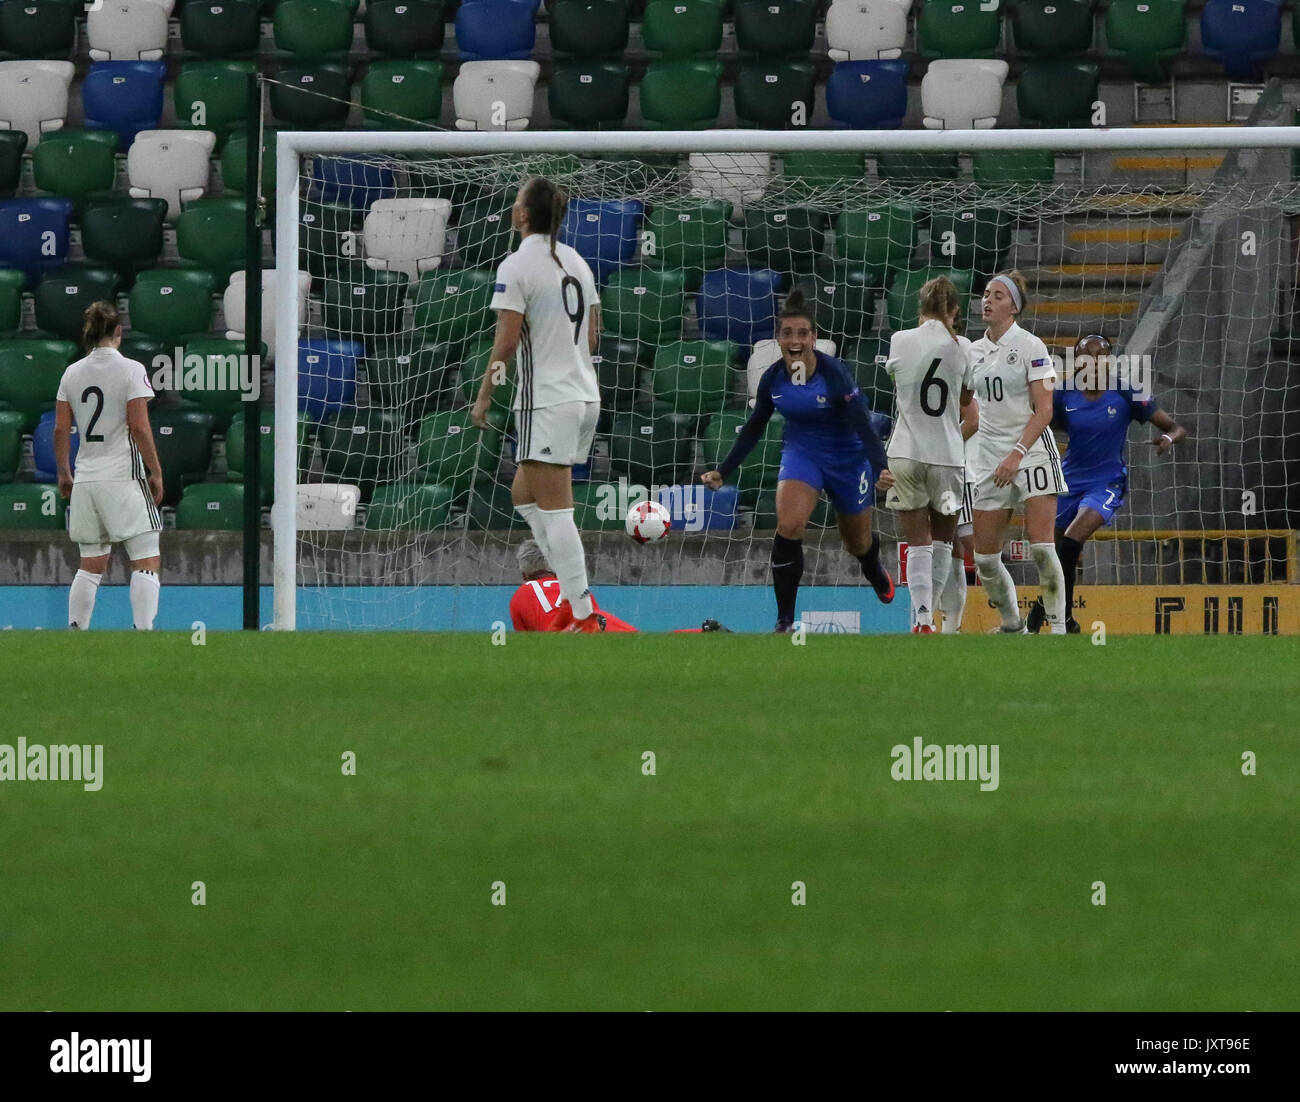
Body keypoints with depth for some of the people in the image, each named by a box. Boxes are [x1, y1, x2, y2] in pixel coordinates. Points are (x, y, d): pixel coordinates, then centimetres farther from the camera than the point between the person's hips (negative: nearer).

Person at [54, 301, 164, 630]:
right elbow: (139, 427, -12)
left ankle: (75, 629, 9)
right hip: (125, 478, -5)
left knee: (91, 565, 13)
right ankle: (143, 629, -14)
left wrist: (64, 473, 18)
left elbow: (60, 430, 8)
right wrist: (156, 472, -5)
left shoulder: (72, 373, 6)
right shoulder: (131, 370, -8)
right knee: (147, 562, -3)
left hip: (86, 479, 5)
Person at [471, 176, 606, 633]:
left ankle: (584, 616, -9)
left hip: (545, 402, -8)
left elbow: (506, 342, -14)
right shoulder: (576, 262, 12)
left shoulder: (516, 266, -11)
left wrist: (484, 397, -6)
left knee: (554, 510, -6)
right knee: (524, 496, 19)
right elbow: (592, 337, 15)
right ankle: (575, 592, 13)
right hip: (585, 396, 8)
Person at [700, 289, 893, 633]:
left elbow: (863, 425, -27)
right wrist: (723, 471, 4)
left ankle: (874, 570, 58)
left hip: (847, 459, -2)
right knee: (788, 527, -25)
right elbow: (753, 429, 4)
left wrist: (882, 469, -41)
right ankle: (784, 621, -17)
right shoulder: (772, 378, -11)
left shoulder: (834, 373, -25)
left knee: (858, 545, 18)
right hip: (801, 453, 2)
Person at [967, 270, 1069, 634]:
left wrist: (1017, 454, -20)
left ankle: (1058, 627, -7)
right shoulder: (974, 351, 11)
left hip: (1032, 450, -5)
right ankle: (1012, 626, 18)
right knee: (985, 559, 0)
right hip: (988, 456, 5)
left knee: (1041, 547, -16)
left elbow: (1044, 409, -11)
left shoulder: (1030, 346, -6)